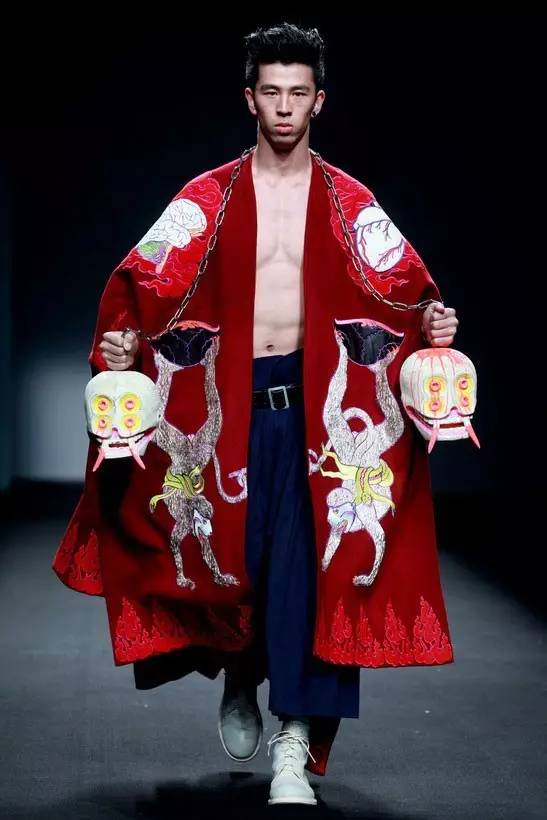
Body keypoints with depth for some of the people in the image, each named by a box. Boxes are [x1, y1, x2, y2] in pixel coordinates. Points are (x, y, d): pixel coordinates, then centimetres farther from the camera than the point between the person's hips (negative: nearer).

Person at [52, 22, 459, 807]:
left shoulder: (349, 203, 5)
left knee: (305, 559, -9)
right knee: (228, 552, 7)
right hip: (227, 402, 1)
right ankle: (240, 683, 38)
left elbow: (403, 287, -2)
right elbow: (147, 281, -3)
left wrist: (433, 321, -23)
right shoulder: (209, 197, 4)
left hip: (315, 402, 0)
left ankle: (294, 742, -8)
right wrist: (122, 339, -21)